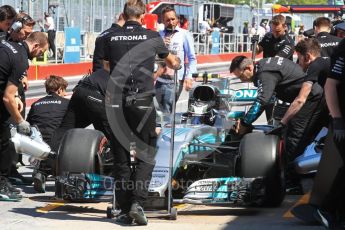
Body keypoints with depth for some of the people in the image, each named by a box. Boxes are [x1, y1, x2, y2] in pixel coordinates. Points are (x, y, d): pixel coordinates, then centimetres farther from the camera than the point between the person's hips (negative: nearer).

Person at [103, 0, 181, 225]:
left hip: (116, 102, 2)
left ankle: (125, 211, 9)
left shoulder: (111, 38, 8)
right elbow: (171, 61, 23)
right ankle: (137, 202, -9)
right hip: (142, 101, -2)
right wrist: (176, 63, 48)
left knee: (121, 158, 8)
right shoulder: (151, 36, 4)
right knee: (146, 155, 6)